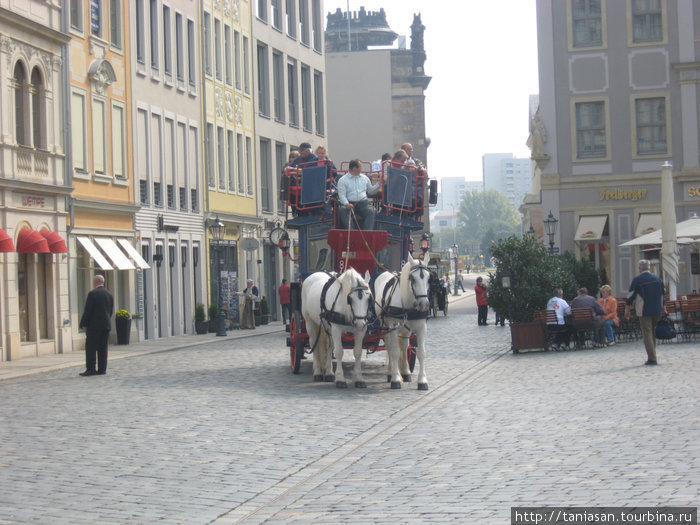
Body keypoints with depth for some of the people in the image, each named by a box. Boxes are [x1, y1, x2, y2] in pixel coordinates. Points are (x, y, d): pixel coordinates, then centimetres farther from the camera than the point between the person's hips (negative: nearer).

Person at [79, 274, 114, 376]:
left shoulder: (92, 293, -10)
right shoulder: (109, 294, 10)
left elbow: (88, 310, -11)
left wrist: (84, 324, -5)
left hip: (94, 325, -6)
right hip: (106, 325, 6)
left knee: (90, 348, -3)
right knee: (103, 348, 7)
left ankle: (90, 369, -5)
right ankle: (102, 369, 5)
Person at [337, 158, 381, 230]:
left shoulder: (365, 178, 20)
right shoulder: (343, 180, 6)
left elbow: (370, 191, 27)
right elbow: (342, 195, -6)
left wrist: (379, 184, 13)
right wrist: (346, 204, -25)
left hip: (363, 202, 2)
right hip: (349, 203, -2)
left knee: (370, 211, -29)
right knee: (342, 210, -33)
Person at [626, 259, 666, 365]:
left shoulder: (636, 280, -7)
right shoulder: (658, 279, 9)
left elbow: (630, 297, -5)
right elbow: (663, 294, 16)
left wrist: (627, 310, 4)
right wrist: (664, 308, 26)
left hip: (644, 312, -5)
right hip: (657, 311, 5)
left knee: (647, 334, -3)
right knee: (653, 333, 16)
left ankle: (651, 358, -10)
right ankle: (652, 356, 18)